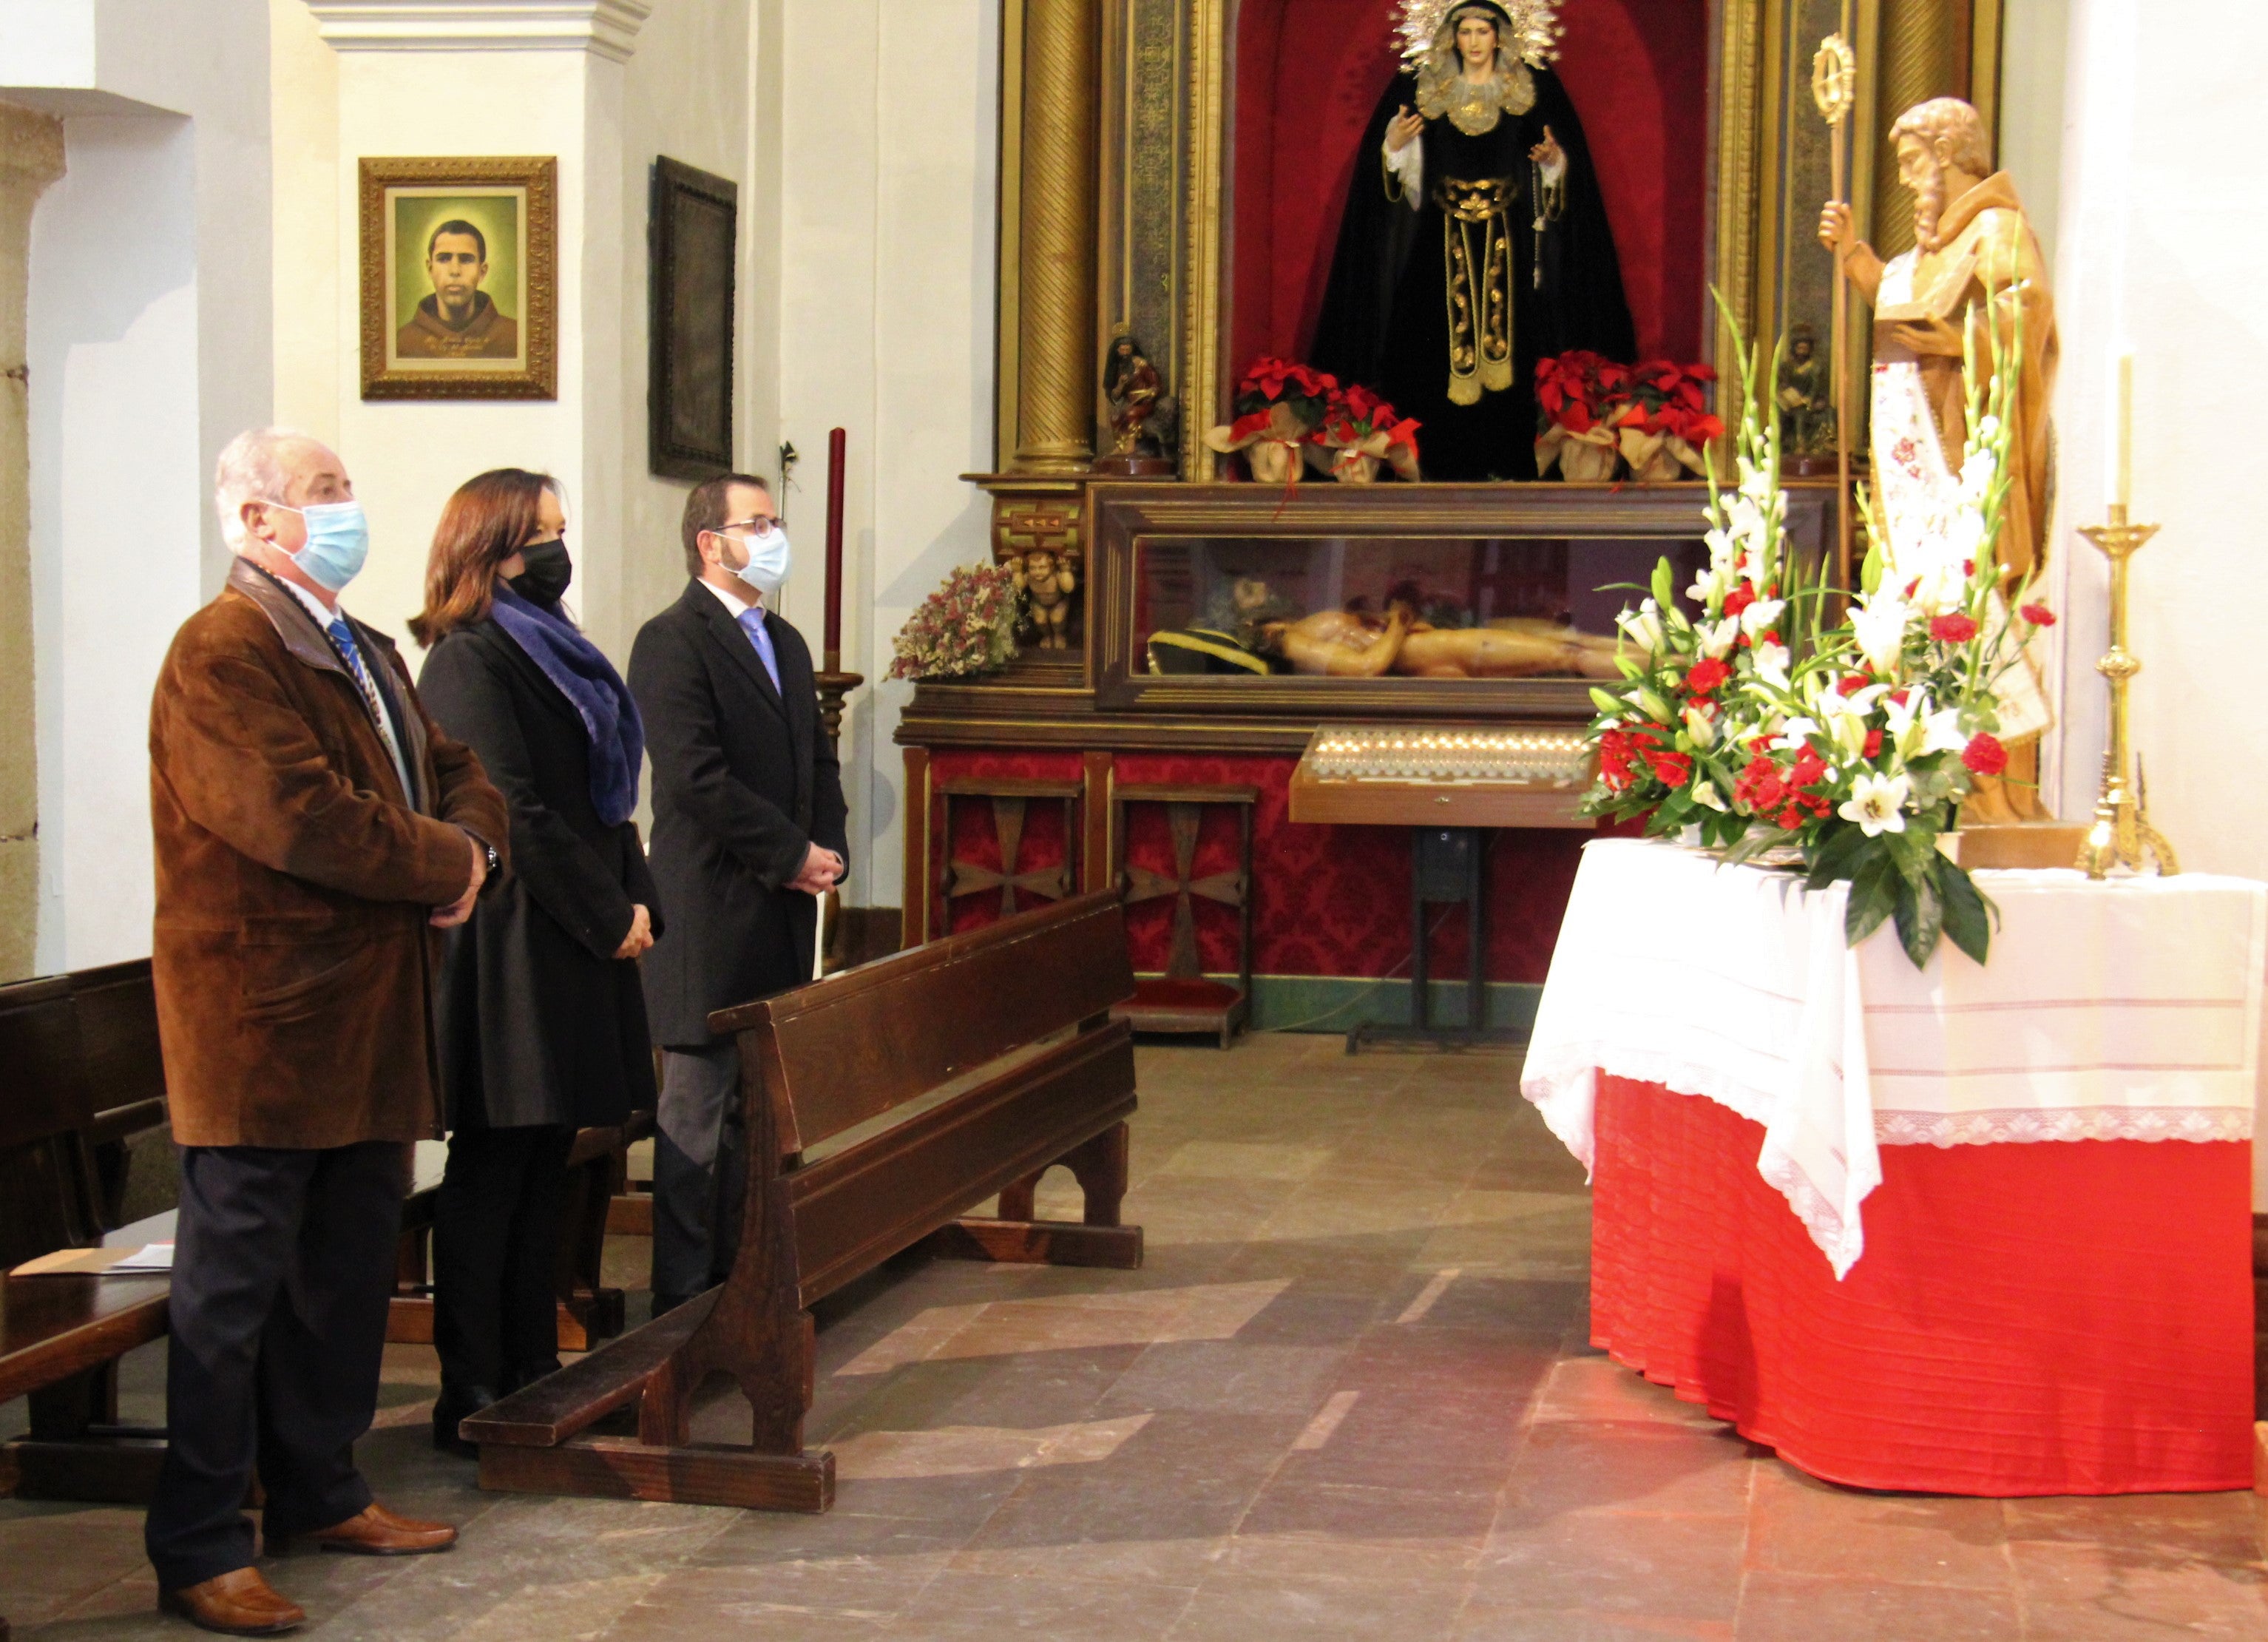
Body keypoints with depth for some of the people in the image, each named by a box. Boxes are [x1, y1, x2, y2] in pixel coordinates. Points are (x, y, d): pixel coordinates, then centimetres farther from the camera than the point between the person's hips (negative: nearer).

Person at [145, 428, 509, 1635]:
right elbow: (299, 815, -26)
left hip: (368, 1022, 9)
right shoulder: (223, 653, -15)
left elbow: (459, 773, 18)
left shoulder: (366, 654, 17)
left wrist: (471, 843, -5)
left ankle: (319, 1493, 31)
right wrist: (445, 864, -15)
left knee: (348, 1275, 17)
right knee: (233, 1288, -2)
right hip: (263, 1027, -9)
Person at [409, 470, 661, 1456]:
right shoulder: (470, 662, -12)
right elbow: (517, 814, -17)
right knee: (494, 1170, -4)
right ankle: (473, 1394, 1)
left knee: (541, 1162, 12)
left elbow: (600, 797, 18)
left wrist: (634, 899, 6)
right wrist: (610, 916, -12)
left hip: (573, 942, 9)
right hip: (513, 950, -9)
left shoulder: (548, 650, 17)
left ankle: (530, 1374, 18)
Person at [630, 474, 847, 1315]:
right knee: (698, 1110, -3)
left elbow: (818, 762, 21)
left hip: (782, 917, 8)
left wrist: (828, 850, 3)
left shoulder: (785, 642, 18)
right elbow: (697, 777, -18)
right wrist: (791, 856, -13)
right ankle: (684, 1299, 3)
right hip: (711, 917, -8)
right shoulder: (672, 642, -9)